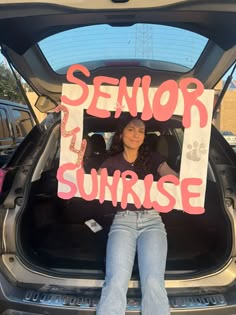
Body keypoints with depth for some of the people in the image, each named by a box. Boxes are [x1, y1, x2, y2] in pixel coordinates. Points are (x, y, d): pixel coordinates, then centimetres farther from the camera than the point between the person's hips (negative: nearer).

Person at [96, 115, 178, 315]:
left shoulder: (153, 159, 14)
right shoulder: (111, 163, 14)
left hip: (152, 220, 1)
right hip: (123, 220, 0)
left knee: (154, 284, -22)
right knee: (115, 283, -23)